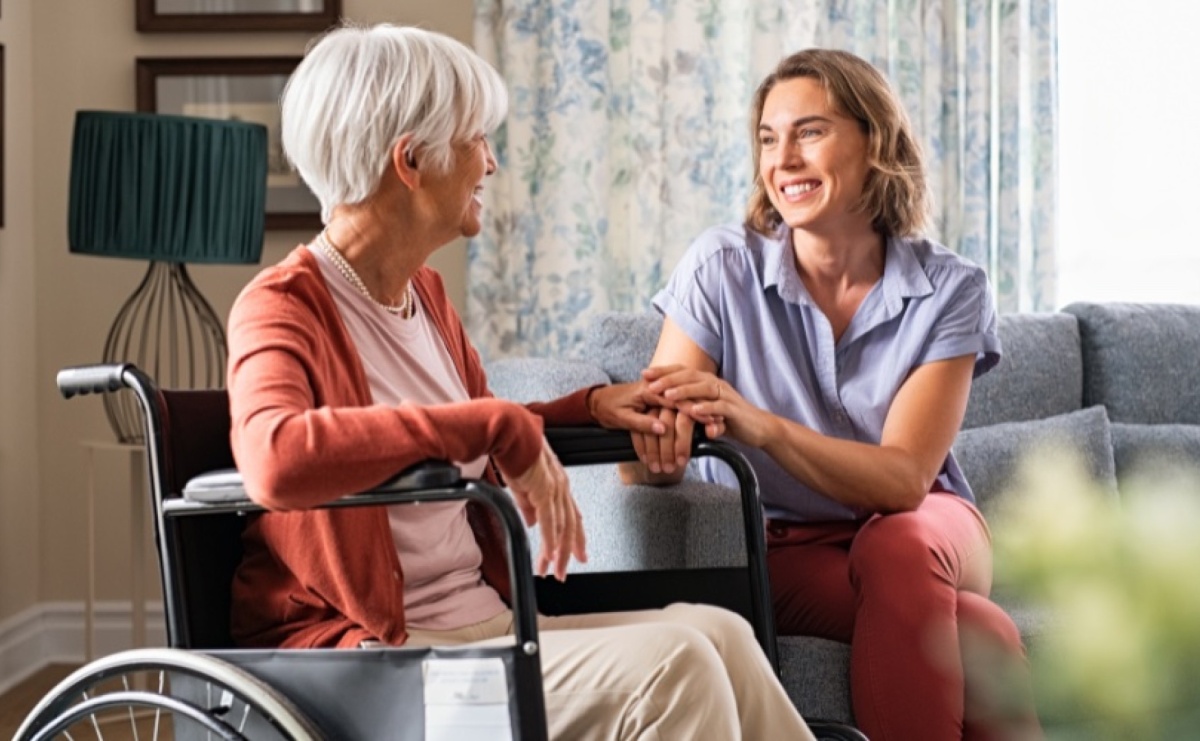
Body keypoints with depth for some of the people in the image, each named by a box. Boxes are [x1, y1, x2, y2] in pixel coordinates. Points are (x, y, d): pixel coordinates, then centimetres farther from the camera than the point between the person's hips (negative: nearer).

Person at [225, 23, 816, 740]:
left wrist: (591, 406, 12)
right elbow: (277, 460, -35)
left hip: (483, 621, 8)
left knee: (716, 632, -13)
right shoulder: (283, 305, -12)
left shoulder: (425, 293, 14)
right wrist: (496, 425, -31)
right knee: (667, 666, -23)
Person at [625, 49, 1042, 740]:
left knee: (897, 548, -37)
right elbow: (644, 465, -14)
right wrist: (659, 441, -40)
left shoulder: (950, 289, -8)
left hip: (926, 531, 2)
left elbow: (906, 480, -19)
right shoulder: (722, 268, -8)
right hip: (782, 552, -2)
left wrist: (759, 425, -36)